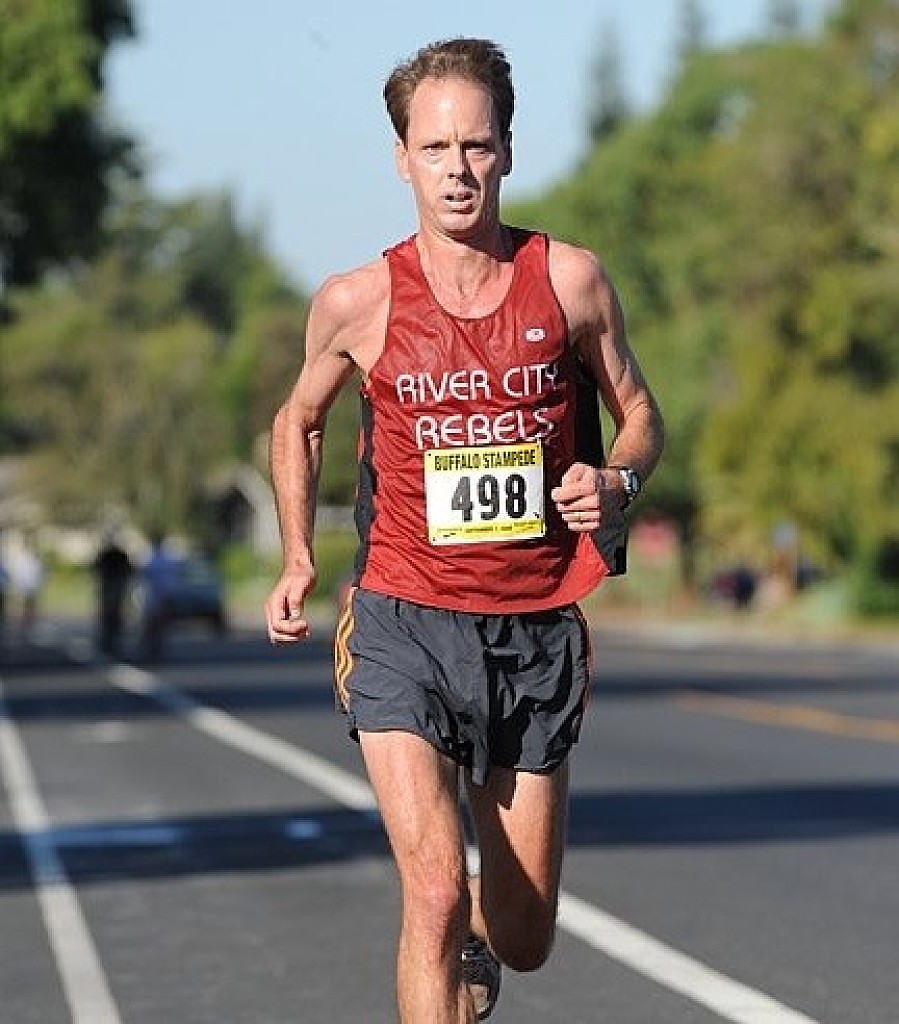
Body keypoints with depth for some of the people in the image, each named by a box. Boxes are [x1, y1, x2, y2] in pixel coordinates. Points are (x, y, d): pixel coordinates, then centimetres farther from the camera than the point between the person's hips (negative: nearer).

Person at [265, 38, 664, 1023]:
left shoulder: (570, 278, -2)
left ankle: (468, 939, 48)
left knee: (524, 939, 11)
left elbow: (639, 414, 12)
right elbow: (298, 418, 16)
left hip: (537, 631, 2)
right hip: (405, 624, -2)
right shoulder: (356, 302, -4)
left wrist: (616, 481, -10)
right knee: (434, 889, -20)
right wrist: (297, 561, 6)